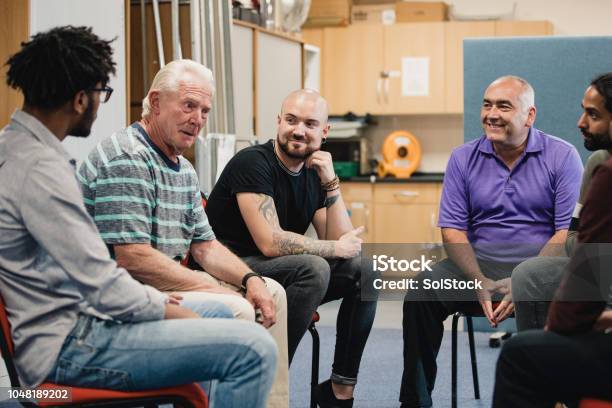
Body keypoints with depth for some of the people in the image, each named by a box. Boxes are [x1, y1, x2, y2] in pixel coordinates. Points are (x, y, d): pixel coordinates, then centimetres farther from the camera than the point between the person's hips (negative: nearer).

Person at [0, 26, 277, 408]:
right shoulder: (38, 169, -22)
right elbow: (106, 290, -22)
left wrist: (151, 296, 10)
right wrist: (172, 310, -5)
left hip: (69, 314, 11)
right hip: (68, 346, -11)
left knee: (221, 312, 24)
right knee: (254, 348, -19)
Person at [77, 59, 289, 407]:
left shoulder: (184, 170, 14)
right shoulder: (127, 158, -18)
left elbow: (205, 246, 17)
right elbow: (132, 257, -25)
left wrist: (250, 279, -2)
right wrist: (213, 289, -20)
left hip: (166, 282, 11)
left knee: (272, 293, 9)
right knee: (234, 310, -25)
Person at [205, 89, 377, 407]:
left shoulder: (315, 174, 7)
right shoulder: (253, 163, -15)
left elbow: (343, 244, -1)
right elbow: (270, 242, -25)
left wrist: (330, 183, -11)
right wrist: (337, 248, -13)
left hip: (286, 276, 8)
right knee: (313, 268, -30)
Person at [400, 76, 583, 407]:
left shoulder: (562, 156, 1)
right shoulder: (464, 158, 9)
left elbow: (569, 233, -6)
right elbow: (453, 230, 5)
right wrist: (480, 282, -12)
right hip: (479, 261, 3)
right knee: (420, 294, -21)